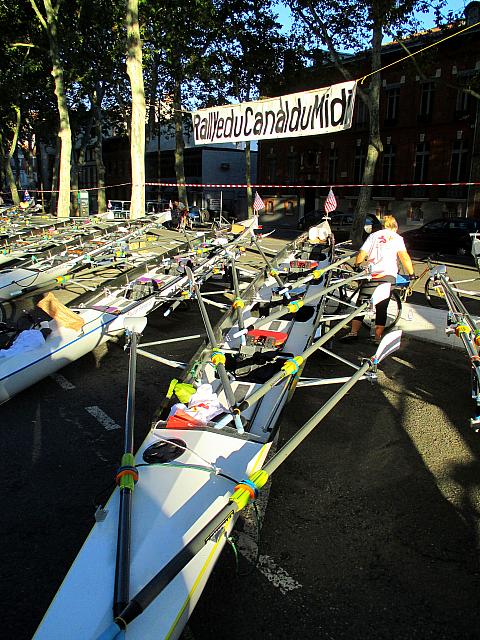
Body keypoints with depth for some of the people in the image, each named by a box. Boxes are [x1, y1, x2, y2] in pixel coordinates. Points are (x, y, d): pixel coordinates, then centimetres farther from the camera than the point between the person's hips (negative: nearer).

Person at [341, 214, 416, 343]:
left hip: (371, 274, 1)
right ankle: (377, 337, 3)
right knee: (382, 308, 4)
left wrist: (356, 266, 24)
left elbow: (361, 254, 8)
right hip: (388, 275, -1)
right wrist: (411, 274, 3)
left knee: (361, 303, 8)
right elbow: (404, 257, -3)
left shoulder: (373, 235, 15)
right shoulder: (397, 238, 10)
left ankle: (353, 332, 2)